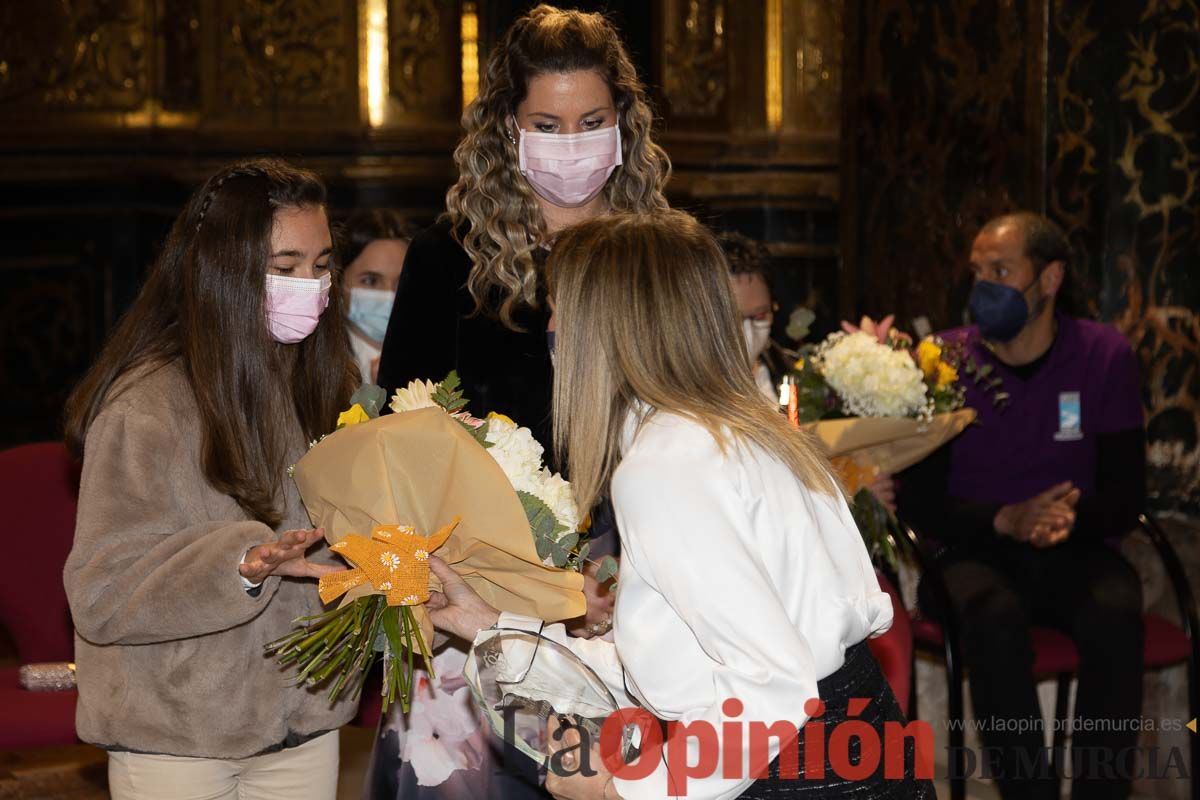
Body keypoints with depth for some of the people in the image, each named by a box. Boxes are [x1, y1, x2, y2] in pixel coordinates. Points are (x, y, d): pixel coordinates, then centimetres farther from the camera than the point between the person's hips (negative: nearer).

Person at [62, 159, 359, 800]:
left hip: (304, 725, 6)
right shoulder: (147, 407, -15)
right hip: (177, 743, -5)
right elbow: (100, 596, -20)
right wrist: (241, 564, -32)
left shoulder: (312, 386, 6)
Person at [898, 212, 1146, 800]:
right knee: (993, 616, -35)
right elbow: (919, 502, -3)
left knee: (1116, 613, -32)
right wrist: (1003, 521, -21)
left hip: (1074, 550, 1)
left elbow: (1125, 497, 0)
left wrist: (1075, 518, -23)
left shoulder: (1104, 355, -1)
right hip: (978, 551, -1)